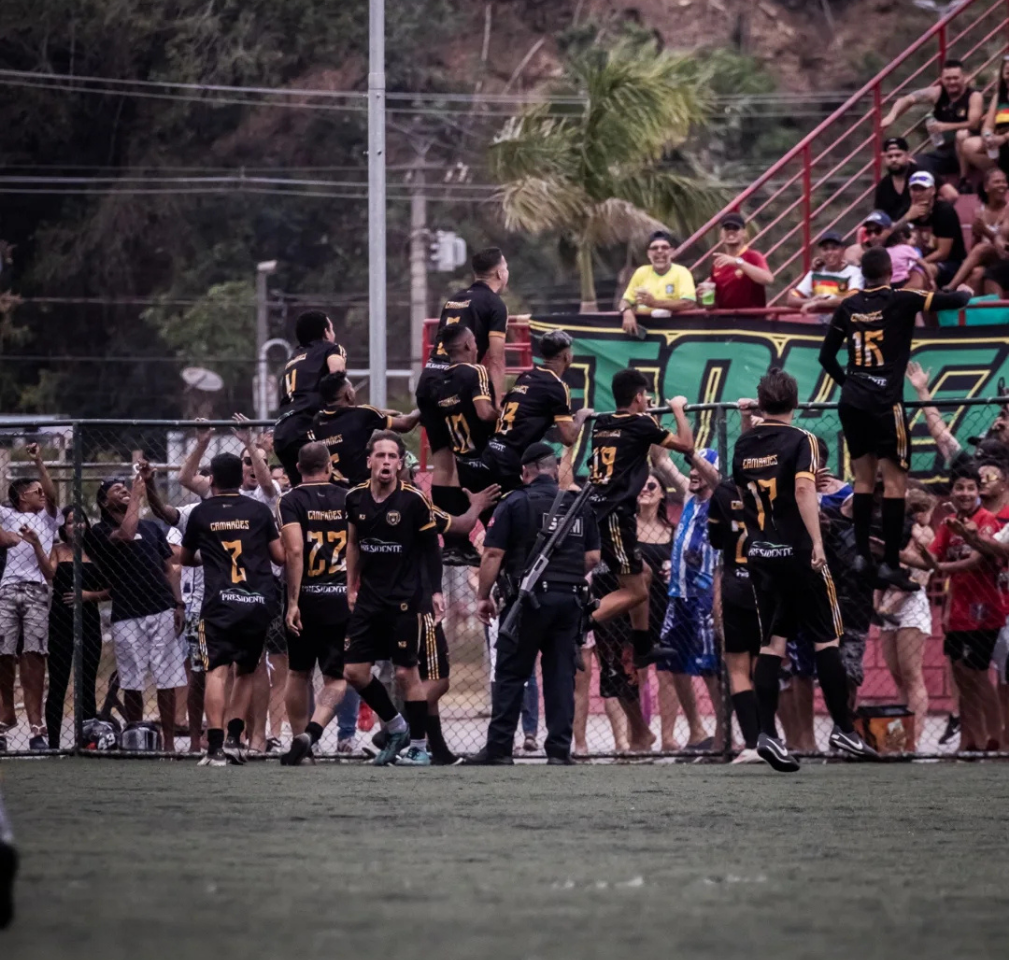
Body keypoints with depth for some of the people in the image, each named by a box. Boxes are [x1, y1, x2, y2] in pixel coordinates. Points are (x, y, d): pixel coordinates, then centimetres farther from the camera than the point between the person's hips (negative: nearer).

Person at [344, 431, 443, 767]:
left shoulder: (413, 501, -11)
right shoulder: (356, 499, 3)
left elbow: (431, 547, -3)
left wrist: (435, 591, -7)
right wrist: (351, 587, 15)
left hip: (404, 599, -5)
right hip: (369, 598, 5)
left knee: (406, 672, -5)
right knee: (354, 671, 2)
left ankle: (419, 745, 6)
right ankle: (395, 727, 22)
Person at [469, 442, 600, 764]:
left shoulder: (515, 504, -3)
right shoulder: (579, 505, 9)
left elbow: (493, 554, -7)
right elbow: (593, 557, 10)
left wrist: (483, 596, 1)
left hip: (529, 597, -4)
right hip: (570, 599, 4)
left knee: (510, 675, 1)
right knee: (561, 674, 6)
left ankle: (499, 748, -1)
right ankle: (559, 749, 3)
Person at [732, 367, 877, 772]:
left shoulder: (744, 443, 8)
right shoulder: (799, 440, -9)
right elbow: (803, 488, -22)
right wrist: (817, 543, -25)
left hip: (760, 555, 5)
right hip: (797, 552, -5)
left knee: (772, 642, 5)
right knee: (825, 639, 4)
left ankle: (766, 732, -5)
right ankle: (842, 728, 6)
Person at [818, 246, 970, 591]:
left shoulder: (848, 307, 7)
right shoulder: (901, 301, -5)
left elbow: (826, 356, 13)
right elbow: (953, 300, -3)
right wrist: (965, 293, 20)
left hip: (852, 403, 5)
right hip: (884, 403, -5)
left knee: (863, 478, 14)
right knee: (895, 481, -3)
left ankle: (861, 554, 9)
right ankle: (890, 563, -7)